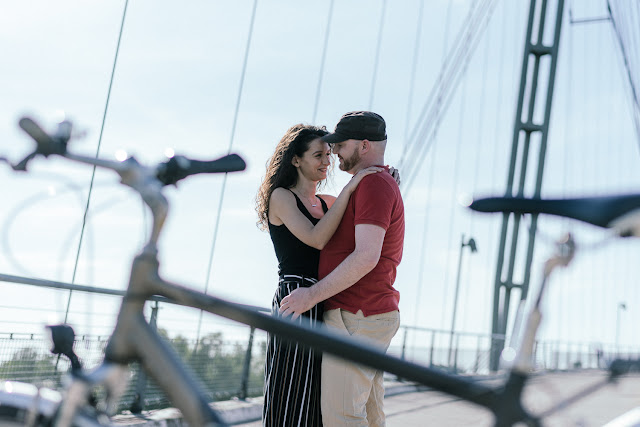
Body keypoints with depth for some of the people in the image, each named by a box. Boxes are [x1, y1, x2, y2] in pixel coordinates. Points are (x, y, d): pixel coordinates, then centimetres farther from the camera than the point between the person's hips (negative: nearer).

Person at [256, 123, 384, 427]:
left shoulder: (324, 203, 19)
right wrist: (349, 187, -15)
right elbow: (317, 238, -16)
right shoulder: (281, 197, -2)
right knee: (291, 401, -6)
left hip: (326, 306, 7)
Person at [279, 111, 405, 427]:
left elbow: (366, 256, -23)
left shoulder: (373, 185, -13)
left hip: (355, 318, -11)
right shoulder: (384, 185, 22)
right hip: (377, 315, 11)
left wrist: (312, 295, -20)